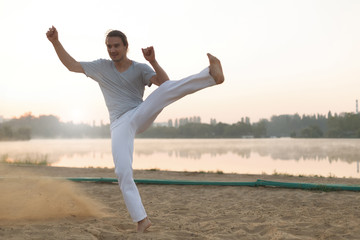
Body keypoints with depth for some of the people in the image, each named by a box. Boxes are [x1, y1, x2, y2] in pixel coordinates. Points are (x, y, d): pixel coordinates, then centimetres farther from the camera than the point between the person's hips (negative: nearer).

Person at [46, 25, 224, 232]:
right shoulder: (101, 67, 13)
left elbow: (164, 83, -9)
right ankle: (142, 219, -7)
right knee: (123, 172, -16)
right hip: (120, 125, 1)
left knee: (169, 88, -27)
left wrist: (153, 62, -22)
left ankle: (213, 75, -49)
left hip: (141, 115, -1)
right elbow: (72, 65, 12)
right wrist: (56, 42, 3)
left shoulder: (140, 69, 6)